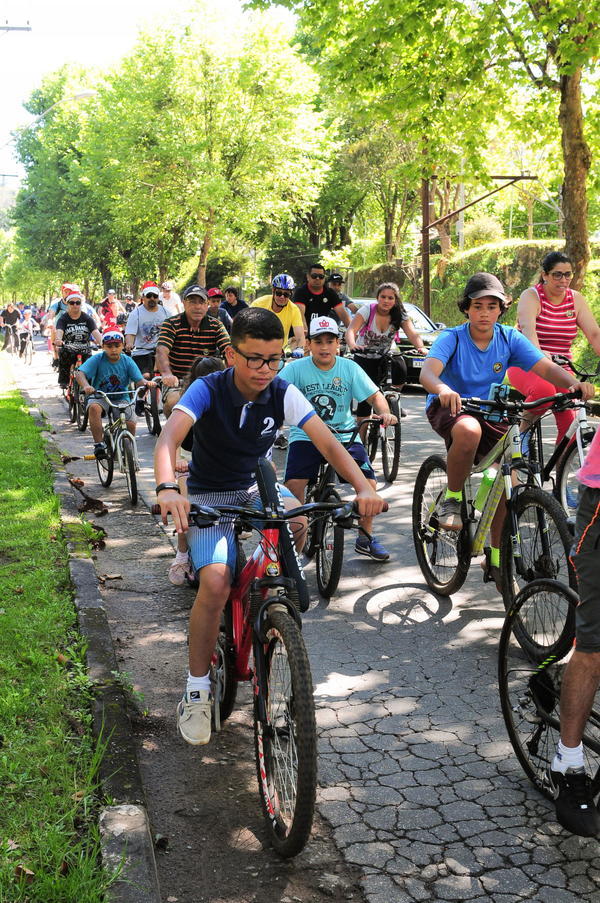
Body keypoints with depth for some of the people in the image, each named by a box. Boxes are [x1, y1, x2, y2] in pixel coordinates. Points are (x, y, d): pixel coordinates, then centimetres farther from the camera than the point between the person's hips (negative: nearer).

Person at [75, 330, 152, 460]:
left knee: (131, 424, -21)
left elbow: (138, 380, -10)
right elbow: (79, 373, -20)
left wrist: (145, 383, -35)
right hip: (100, 397, -1)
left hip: (122, 400, 1)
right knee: (94, 408, -36)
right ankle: (98, 445, -26)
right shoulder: (97, 359, -9)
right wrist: (86, 386, -42)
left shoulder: (127, 361, -4)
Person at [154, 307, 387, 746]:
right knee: (215, 583, -25)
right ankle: (197, 688, -5)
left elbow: (327, 442, -21)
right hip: (210, 496, -3)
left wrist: (363, 486, -38)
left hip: (257, 487, 3)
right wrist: (167, 489, -56)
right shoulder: (207, 390, -20)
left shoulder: (283, 393, -13)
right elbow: (169, 437, -36)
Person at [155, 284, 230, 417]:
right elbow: (161, 351, -23)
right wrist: (167, 374, -44)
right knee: (173, 402, -31)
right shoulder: (171, 324, -6)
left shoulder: (216, 326, 0)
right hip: (177, 381, -2)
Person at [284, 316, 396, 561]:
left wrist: (385, 412, -20)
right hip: (306, 436, -1)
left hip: (344, 435, 2)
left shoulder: (349, 368, 0)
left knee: (369, 483, -13)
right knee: (293, 485, -23)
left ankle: (365, 538, 10)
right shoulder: (296, 369, -6)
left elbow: (374, 395, 0)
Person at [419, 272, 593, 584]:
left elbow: (546, 367, -17)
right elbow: (427, 371, -32)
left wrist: (573, 383, -38)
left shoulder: (510, 338, -5)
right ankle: (451, 499, -15)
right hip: (449, 407, -4)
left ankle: (497, 556, 4)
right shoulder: (452, 338, -14)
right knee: (470, 430, -39)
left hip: (491, 413, 4)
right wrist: (442, 389, -56)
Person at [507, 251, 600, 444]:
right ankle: (524, 427, -10)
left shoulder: (576, 299, 7)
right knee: (544, 390, -37)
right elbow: (528, 328, -26)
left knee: (570, 424, -15)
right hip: (526, 366, -4)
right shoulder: (531, 296, -6)